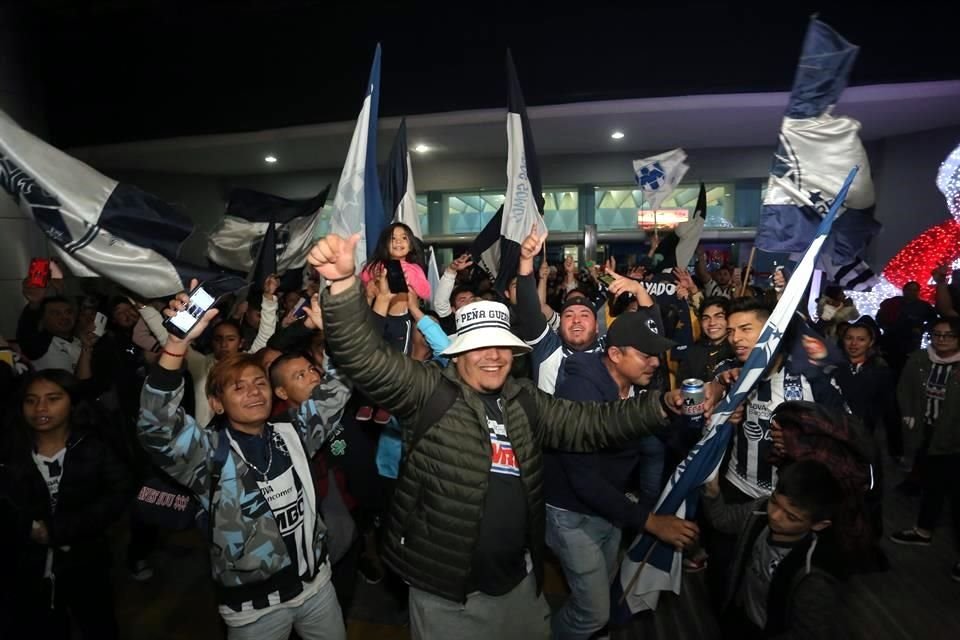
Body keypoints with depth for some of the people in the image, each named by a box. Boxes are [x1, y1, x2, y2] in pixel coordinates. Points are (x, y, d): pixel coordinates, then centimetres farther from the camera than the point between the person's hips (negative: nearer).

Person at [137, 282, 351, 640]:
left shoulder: (291, 434, 0)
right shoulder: (212, 451, -14)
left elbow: (336, 392, 2)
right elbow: (156, 426, -30)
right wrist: (178, 342, -42)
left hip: (316, 583, 4)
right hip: (255, 605, -4)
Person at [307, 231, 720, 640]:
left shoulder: (525, 401, 5)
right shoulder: (429, 393, -11)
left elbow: (589, 424, 6)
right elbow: (365, 358, -22)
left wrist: (663, 405, -3)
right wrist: (343, 283, -37)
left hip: (520, 580, 5)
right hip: (445, 589, -4)